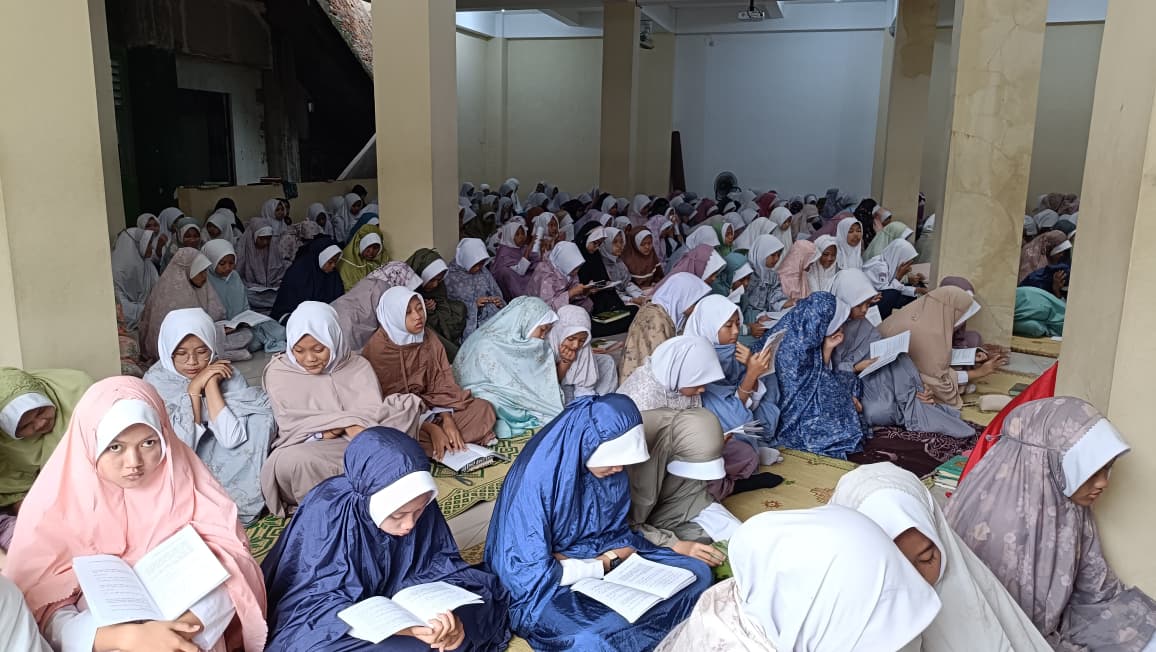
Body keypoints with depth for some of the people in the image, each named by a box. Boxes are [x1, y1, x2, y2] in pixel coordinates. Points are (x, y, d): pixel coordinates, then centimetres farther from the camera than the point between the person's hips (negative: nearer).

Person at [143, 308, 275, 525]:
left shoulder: (225, 373, -11)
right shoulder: (156, 381, -13)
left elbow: (232, 439, -24)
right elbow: (181, 445, -21)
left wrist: (211, 384, -24)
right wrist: (194, 388, -25)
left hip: (222, 462, 2)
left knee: (262, 414, -22)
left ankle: (242, 500, -15)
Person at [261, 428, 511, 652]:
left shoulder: (420, 505, -15)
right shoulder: (326, 512, -28)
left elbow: (443, 565, -8)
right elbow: (319, 604, -30)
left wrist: (451, 615, -30)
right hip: (325, 626, -3)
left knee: (481, 598, -12)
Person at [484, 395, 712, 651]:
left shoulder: (612, 470, -5)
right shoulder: (535, 479, -27)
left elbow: (619, 536, 5)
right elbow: (532, 572, -25)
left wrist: (608, 559, -16)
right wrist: (599, 567, -17)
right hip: (547, 588, -7)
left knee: (698, 573, -3)